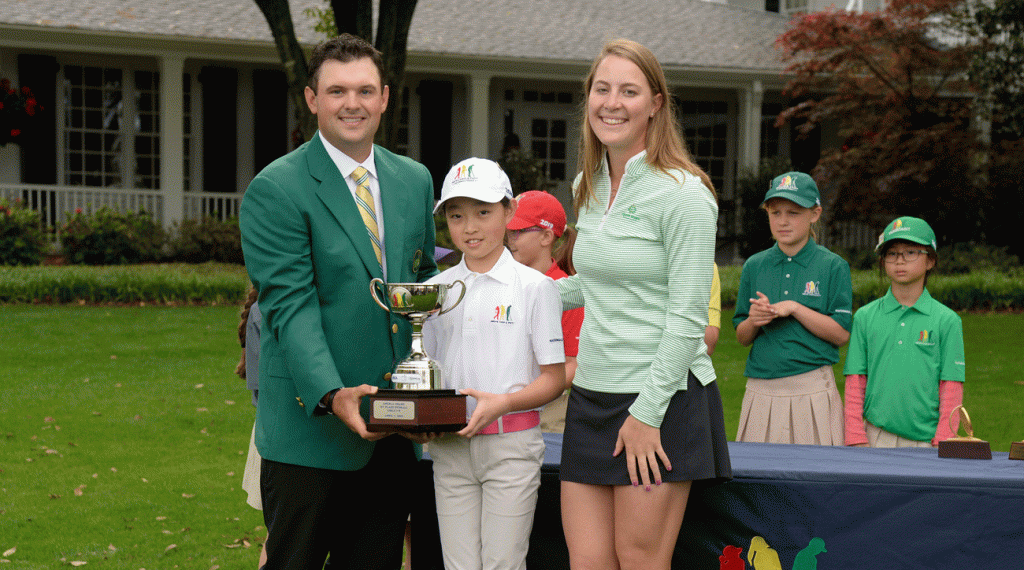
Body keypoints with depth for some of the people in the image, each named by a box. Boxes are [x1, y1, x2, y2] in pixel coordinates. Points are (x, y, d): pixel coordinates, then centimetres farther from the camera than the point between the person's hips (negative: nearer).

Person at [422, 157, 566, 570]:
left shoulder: (535, 286, -1)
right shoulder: (434, 290, 10)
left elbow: (554, 378, -2)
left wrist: (502, 403, -18)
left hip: (511, 444, -3)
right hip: (450, 446, 3)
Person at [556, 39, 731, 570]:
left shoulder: (682, 193, -11)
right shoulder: (588, 187, 12)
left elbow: (687, 318, -14)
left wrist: (646, 415, -16)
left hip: (662, 404, -7)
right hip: (591, 397, 7)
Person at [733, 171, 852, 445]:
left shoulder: (833, 267, 1)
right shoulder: (754, 266, 10)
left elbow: (841, 333, -5)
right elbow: (741, 337, 12)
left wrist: (795, 309, -14)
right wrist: (753, 321, -9)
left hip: (812, 390, -3)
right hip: (762, 390, 3)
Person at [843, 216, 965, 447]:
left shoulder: (947, 321, 2)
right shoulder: (865, 317, 7)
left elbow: (951, 391, 1)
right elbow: (854, 385, 6)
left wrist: (942, 445, -5)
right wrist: (857, 441, -1)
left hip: (926, 440, -1)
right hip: (875, 438, 1)